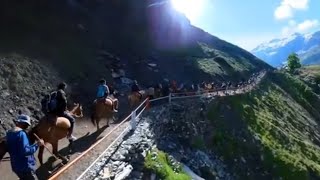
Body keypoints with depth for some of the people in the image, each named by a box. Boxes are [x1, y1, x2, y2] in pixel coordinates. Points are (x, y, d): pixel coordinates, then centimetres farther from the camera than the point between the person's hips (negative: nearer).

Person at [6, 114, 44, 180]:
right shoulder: (21, 133, -22)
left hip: (15, 166, 9)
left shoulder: (9, 133, 5)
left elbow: (8, 149, 17)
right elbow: (25, 151, -28)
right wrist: (37, 144, -23)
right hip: (25, 166, -9)